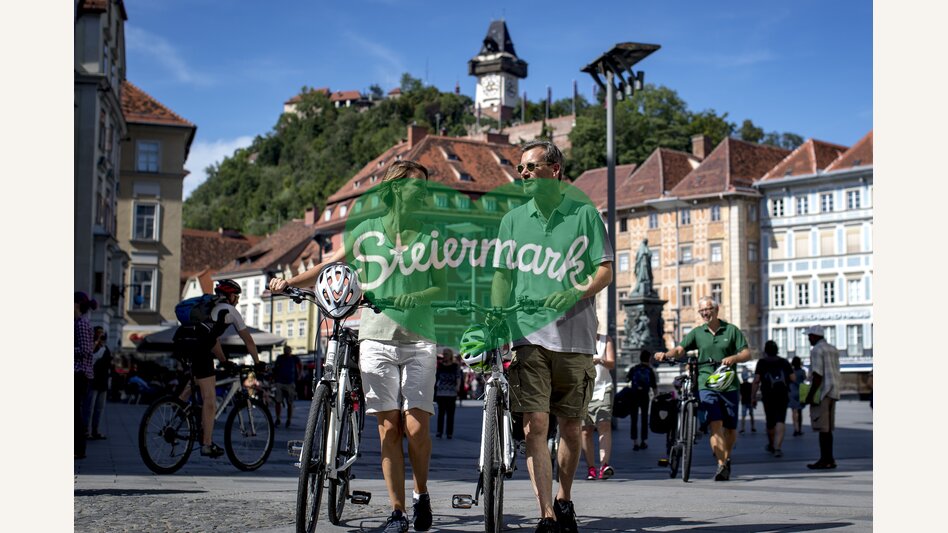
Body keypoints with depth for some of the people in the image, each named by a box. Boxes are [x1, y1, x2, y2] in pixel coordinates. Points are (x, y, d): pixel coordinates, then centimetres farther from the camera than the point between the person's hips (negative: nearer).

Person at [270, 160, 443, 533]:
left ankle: (421, 495, 14)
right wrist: (289, 282, -3)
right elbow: (330, 267, 11)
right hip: (376, 337, 0)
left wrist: (417, 296, -15)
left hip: (418, 339, 0)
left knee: (416, 426, -11)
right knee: (388, 428, -2)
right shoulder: (368, 230, 9)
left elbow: (441, 285, 6)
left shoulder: (428, 236, 10)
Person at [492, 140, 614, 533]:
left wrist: (575, 294, -19)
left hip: (574, 336, -1)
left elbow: (605, 270, 0)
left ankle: (563, 501, 29)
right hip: (528, 334, 1)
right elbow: (502, 275, 11)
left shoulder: (584, 214, 5)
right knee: (534, 427, -10)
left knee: (570, 428, 9)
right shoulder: (513, 220, 13)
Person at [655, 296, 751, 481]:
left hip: (729, 385, 1)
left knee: (730, 429, 9)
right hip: (706, 385, -1)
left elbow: (747, 353, 1)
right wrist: (666, 354, -24)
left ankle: (727, 458, 34)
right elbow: (680, 349, -3)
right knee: (715, 425, -15)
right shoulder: (697, 333, 9)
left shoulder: (731, 330, 6)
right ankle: (721, 465, -14)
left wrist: (733, 358, -21)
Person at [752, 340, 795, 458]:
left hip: (768, 396, 0)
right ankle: (777, 447, -25)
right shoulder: (784, 362, 9)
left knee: (770, 422, 15)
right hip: (783, 396, 0)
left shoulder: (762, 362, 4)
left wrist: (753, 397, -3)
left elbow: (756, 380, -6)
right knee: (780, 421, -8)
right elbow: (793, 379, 4)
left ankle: (771, 445, 36)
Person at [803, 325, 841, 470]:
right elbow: (836, 373, 19)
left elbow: (817, 375, -18)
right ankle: (829, 459, 13)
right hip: (833, 392, 9)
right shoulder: (833, 350, 18)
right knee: (827, 428, 12)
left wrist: (811, 394, -18)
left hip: (821, 392, -9)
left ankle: (824, 459, -9)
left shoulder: (816, 350, -11)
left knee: (822, 428, -8)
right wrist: (834, 392, 21)